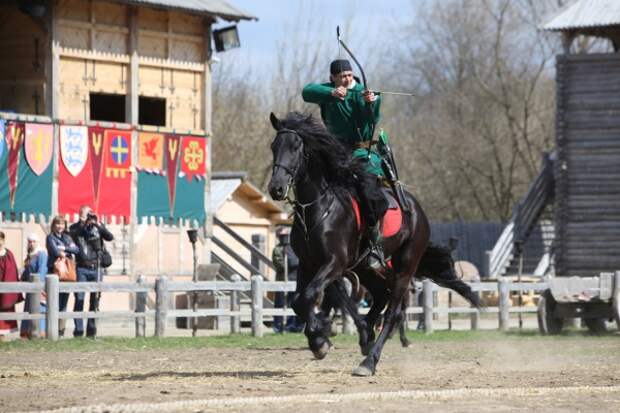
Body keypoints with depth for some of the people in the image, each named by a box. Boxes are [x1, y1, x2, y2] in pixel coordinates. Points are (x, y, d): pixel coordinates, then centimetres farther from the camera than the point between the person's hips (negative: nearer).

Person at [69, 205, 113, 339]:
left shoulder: (98, 226, 8)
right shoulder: (75, 227, 5)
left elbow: (110, 237, -5)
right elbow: (72, 235, -15)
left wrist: (98, 225, -16)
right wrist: (83, 223, -24)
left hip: (96, 268, 2)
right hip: (82, 268, -2)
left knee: (95, 300, 5)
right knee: (79, 299, -7)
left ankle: (91, 330, 12)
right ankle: (78, 330, -7)